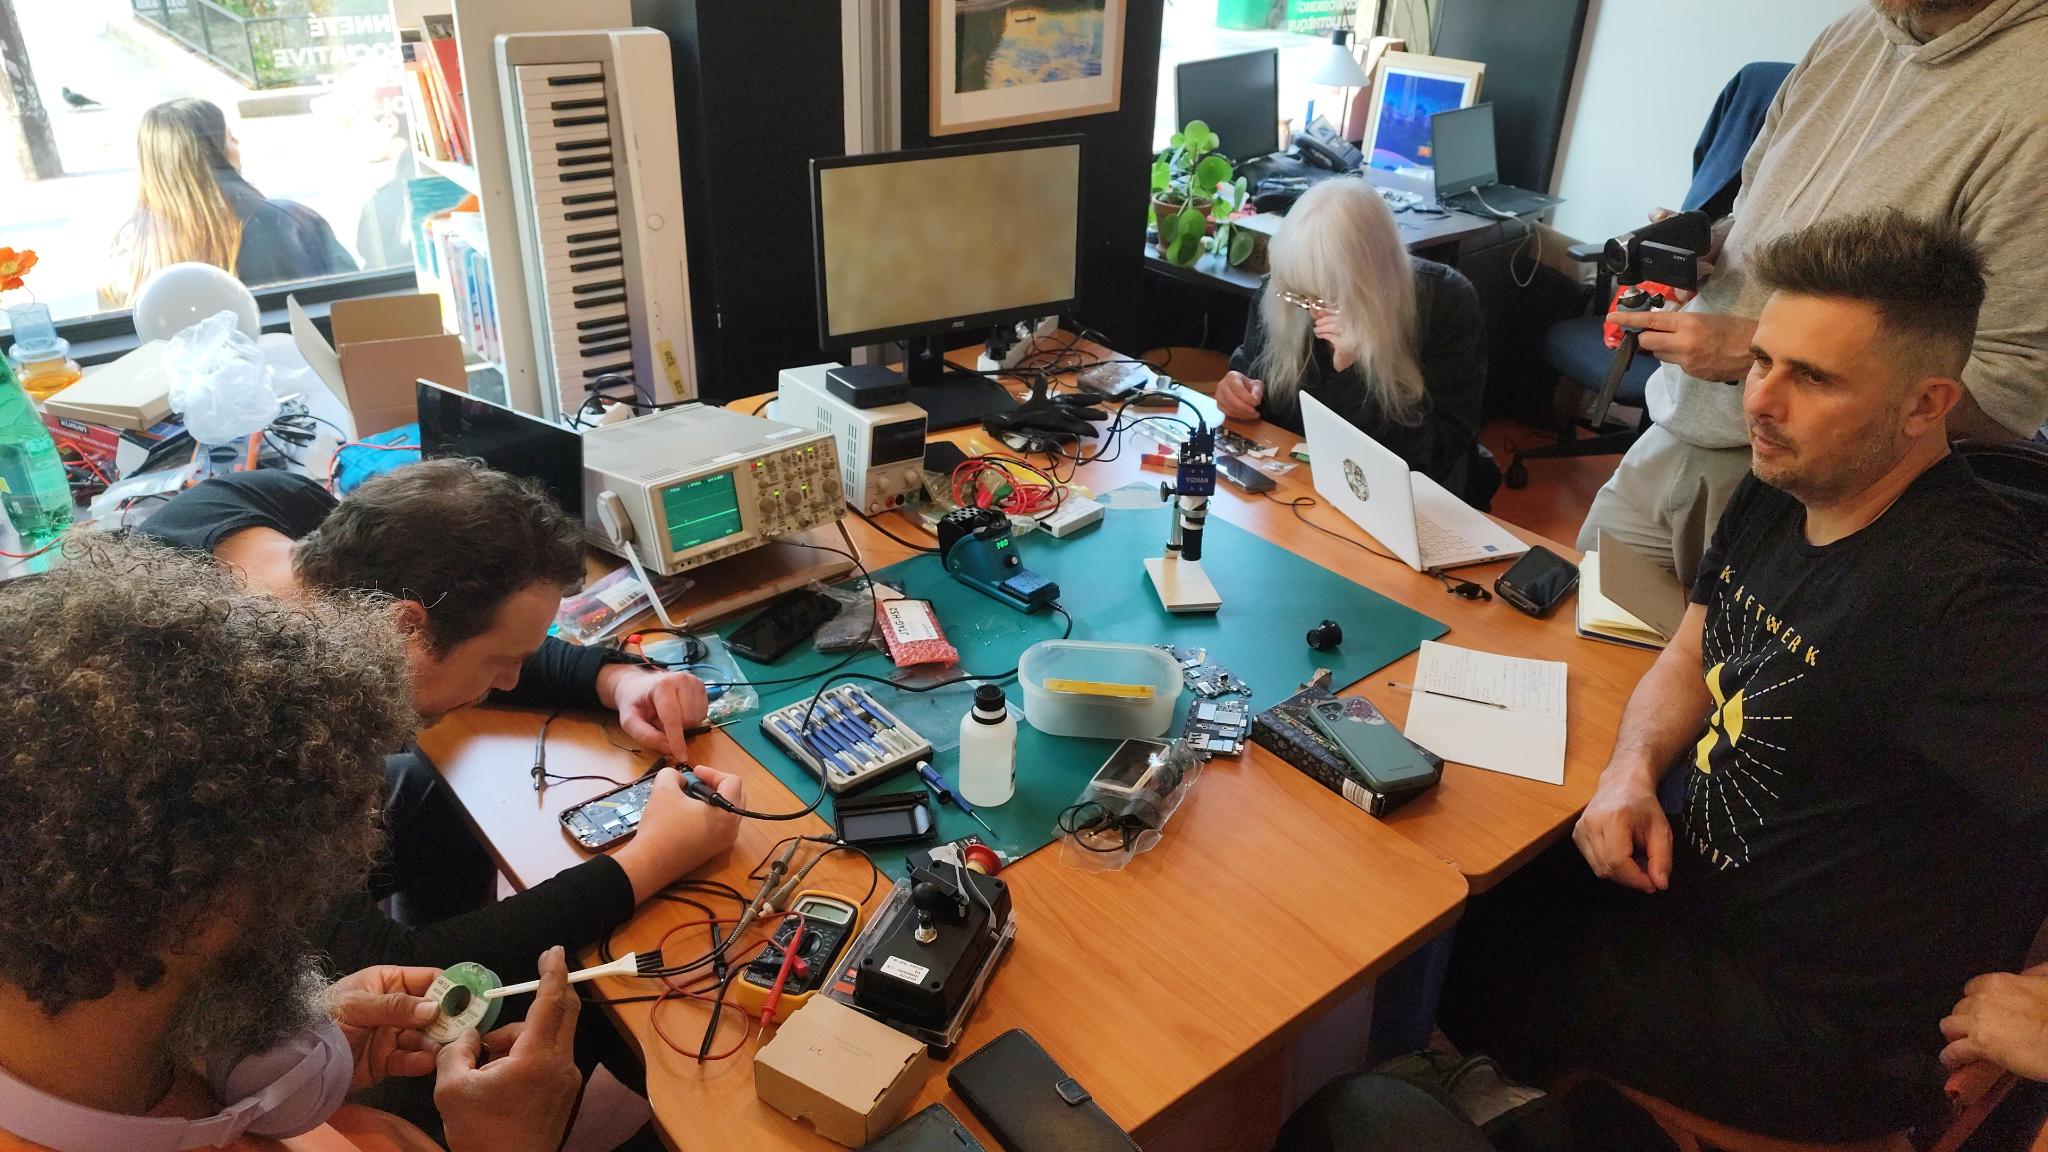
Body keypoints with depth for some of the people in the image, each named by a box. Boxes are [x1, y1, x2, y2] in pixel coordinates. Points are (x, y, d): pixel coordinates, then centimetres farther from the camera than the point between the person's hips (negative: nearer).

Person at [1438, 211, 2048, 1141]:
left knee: (1476, 960, 3)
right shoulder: (1779, 494, -4)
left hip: (1820, 1024, -7)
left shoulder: (1966, 595, -33)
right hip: (1710, 881, 8)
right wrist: (1631, 774, -9)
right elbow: (1693, 658, 9)